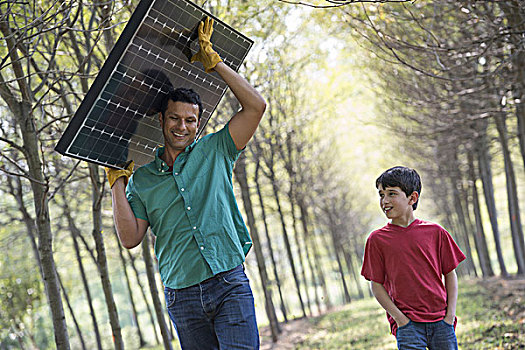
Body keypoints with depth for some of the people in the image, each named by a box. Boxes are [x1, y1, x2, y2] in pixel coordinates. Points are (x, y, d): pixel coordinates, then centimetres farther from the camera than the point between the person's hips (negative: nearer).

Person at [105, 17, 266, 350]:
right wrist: (118, 182, 2)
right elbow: (131, 238, 5)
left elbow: (256, 105, -1)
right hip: (182, 296, 2)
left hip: (230, 286, -2)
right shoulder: (142, 179, 11)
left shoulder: (214, 152, 8)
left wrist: (211, 60, -1)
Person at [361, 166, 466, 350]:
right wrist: (399, 318, -7)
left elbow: (450, 274, 8)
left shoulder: (434, 232, 4)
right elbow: (376, 285, 2)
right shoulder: (377, 239, 2)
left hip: (441, 320, 1)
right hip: (407, 323, -1)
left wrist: (450, 314, -1)